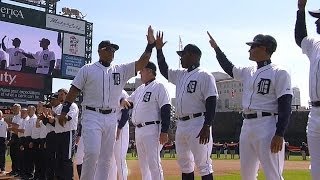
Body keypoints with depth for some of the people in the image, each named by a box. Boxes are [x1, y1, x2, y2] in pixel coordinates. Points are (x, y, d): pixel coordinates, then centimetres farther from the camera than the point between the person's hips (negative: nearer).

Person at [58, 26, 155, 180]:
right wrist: (64, 111, -5)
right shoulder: (87, 70, 4)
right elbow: (74, 91, 2)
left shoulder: (121, 71, 11)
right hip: (92, 116, -4)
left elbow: (141, 63, 3)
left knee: (106, 157, 6)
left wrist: (150, 44, -7)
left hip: (111, 118, 4)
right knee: (92, 153, -17)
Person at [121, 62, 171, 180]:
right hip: (138, 130, 9)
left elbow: (166, 110, -14)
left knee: (153, 163, -12)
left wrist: (164, 131, -21)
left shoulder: (159, 87, -6)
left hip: (152, 130, -9)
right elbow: (129, 103, 23)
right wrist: (123, 101, -3)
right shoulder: (140, 89, 19)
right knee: (143, 163, 14)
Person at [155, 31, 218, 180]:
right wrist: (159, 49, 19)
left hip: (198, 124, -9)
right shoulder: (180, 75, 16)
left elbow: (211, 103, -14)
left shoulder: (205, 76, -8)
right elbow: (164, 70, 28)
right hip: (181, 124, 9)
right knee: (184, 163, 15)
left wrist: (207, 127, -22)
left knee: (203, 164, -8)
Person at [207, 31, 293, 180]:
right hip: (247, 126, 8)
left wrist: (279, 134, -20)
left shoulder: (279, 73, -7)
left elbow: (285, 106, -13)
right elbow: (229, 68, 34)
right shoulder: (248, 72, 16)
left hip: (267, 127, -8)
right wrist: (216, 48, 33)